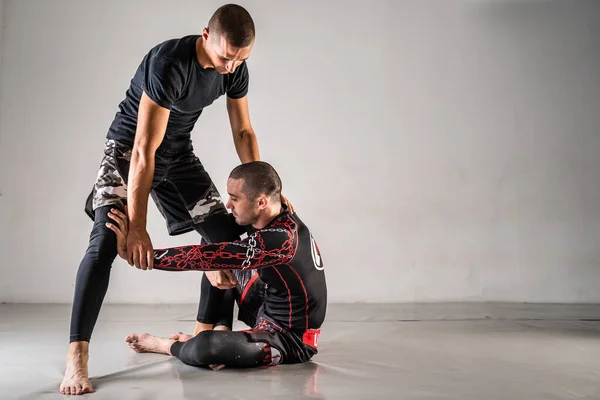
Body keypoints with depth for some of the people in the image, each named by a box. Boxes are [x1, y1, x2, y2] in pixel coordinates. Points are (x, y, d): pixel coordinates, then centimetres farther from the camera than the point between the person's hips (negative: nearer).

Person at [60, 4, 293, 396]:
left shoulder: (236, 69, -12)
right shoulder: (169, 63, -33)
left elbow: (243, 131, 2)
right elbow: (143, 152, -34)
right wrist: (137, 228, -33)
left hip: (179, 152, 7)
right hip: (129, 148, -6)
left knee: (226, 236, 0)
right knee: (106, 241, -24)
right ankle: (76, 358, -23)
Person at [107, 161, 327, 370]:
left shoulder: (278, 239, -31)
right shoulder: (278, 218, -4)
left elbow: (204, 257, -30)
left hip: (292, 339, -9)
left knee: (206, 346, -29)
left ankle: (166, 345, 4)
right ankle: (222, 331, 10)